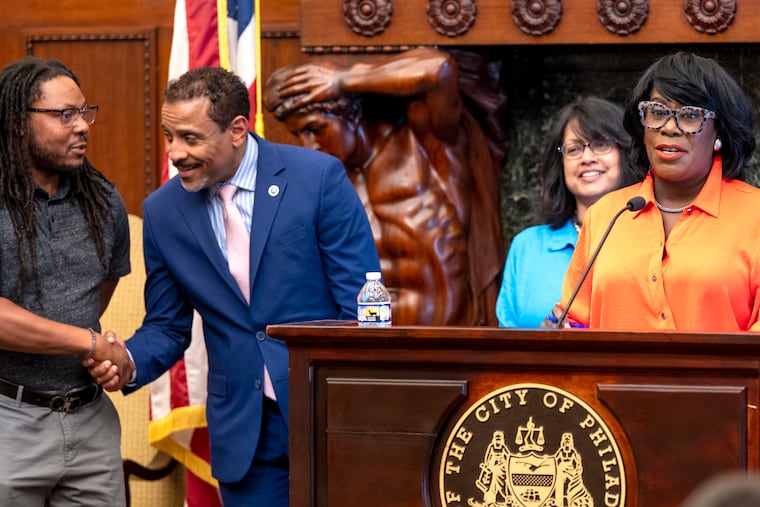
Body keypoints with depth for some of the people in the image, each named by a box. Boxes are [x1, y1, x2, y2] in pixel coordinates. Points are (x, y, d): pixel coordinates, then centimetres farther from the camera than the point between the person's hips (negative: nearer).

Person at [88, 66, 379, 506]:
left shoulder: (319, 177, -7)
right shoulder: (162, 213, 3)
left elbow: (362, 300, -7)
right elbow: (167, 326, 11)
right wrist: (129, 362, -11)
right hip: (244, 431, 3)